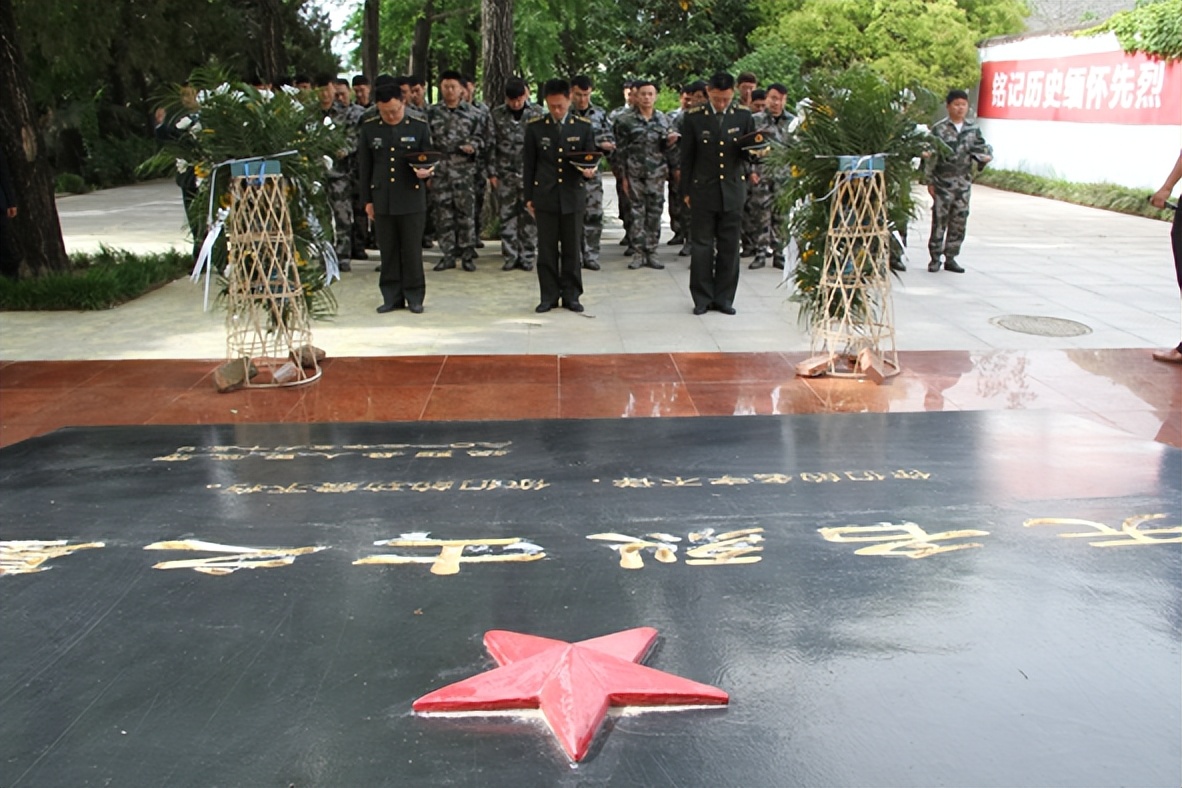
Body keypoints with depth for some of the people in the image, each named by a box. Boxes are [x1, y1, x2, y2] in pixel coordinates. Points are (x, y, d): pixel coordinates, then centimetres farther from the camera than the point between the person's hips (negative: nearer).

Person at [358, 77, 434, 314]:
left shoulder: (420, 127, 2)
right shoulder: (369, 128, 6)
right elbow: (364, 166, 11)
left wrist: (425, 170, -17)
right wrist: (367, 200, 9)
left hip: (412, 199, -2)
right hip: (382, 200, 2)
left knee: (412, 250, 2)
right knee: (388, 251, 7)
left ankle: (415, 296, 13)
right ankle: (392, 297, 16)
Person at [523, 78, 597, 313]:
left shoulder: (583, 126, 4)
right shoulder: (534, 127, 4)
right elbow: (528, 164, 7)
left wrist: (589, 170, -15)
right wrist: (528, 197, 6)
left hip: (573, 196, 0)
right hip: (545, 196, 0)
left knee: (572, 248, 5)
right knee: (546, 249, 3)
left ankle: (571, 295, 15)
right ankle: (549, 296, 12)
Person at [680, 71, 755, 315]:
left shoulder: (743, 117, 6)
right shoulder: (694, 118, 1)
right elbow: (686, 156, 5)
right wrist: (686, 191, 3)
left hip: (733, 191, 2)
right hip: (703, 191, -2)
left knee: (729, 247, 5)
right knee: (702, 246, 1)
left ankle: (724, 298, 14)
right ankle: (702, 298, 10)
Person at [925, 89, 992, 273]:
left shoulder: (973, 129, 7)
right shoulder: (939, 129, -3)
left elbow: (981, 149, 15)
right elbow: (932, 157, -3)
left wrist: (985, 156, -10)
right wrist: (930, 182, -6)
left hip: (964, 183, 4)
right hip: (943, 182, -4)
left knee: (959, 222, 6)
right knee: (939, 220, -2)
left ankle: (951, 258, 15)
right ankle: (935, 258, 7)